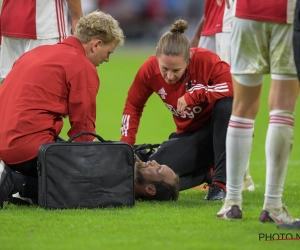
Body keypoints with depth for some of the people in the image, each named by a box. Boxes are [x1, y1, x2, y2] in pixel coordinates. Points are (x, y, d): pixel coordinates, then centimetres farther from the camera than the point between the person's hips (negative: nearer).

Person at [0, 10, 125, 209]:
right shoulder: (84, 67, -5)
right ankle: (20, 184, -13)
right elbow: (83, 125, -3)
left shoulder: (37, 52, 21)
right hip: (31, 146, -9)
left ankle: (17, 179, 2)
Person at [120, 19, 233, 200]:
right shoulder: (149, 69, -14)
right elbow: (133, 106, 3)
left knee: (226, 104, -38)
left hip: (218, 127, -3)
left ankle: (222, 181, -28)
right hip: (189, 134, 3)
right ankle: (205, 172, 11)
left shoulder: (205, 60, -26)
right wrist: (126, 144, -5)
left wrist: (195, 94, -38)